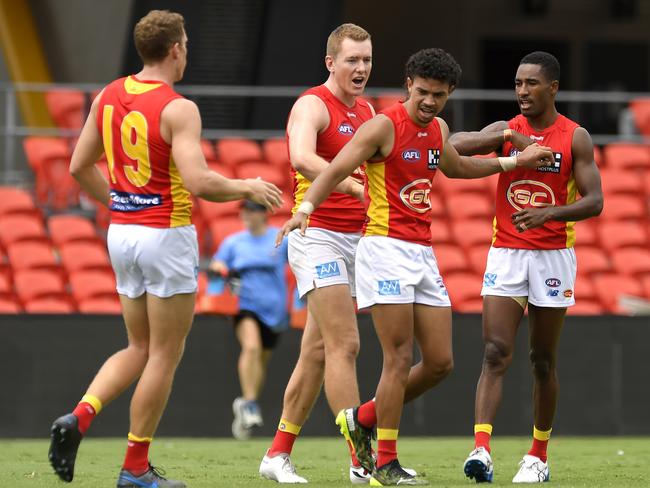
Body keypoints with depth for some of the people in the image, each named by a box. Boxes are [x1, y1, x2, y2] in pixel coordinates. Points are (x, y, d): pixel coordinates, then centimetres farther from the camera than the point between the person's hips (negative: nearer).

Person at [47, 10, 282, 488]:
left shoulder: (108, 97, 5)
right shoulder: (178, 109, -17)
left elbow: (80, 166, 12)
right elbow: (199, 182, -25)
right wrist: (248, 188, -8)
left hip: (122, 232, 7)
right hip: (167, 236, -7)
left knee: (140, 349, 18)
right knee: (165, 355, 4)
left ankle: (79, 417, -5)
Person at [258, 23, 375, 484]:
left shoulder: (367, 111, 15)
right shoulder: (313, 105, -11)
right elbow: (303, 159, -31)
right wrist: (358, 187, -39)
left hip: (355, 238, 8)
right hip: (318, 236, -8)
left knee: (317, 352, 9)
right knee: (345, 345, -14)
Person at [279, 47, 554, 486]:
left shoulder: (437, 129, 13)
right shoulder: (385, 125, -9)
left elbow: (455, 167, 35)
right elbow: (335, 171, -16)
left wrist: (514, 162, 37)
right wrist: (305, 209, -32)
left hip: (423, 253, 8)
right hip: (386, 249, -8)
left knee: (440, 361, 5)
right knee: (400, 359, -10)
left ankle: (364, 417, 23)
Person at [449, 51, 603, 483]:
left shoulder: (575, 138, -1)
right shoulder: (506, 130, 4)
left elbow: (594, 202, -7)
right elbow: (454, 146, -12)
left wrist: (549, 213, -24)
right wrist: (509, 138, -21)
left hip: (553, 255, -1)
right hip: (506, 253, 1)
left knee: (544, 361, 8)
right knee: (496, 353, -13)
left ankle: (539, 455, 19)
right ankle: (481, 448, -24)